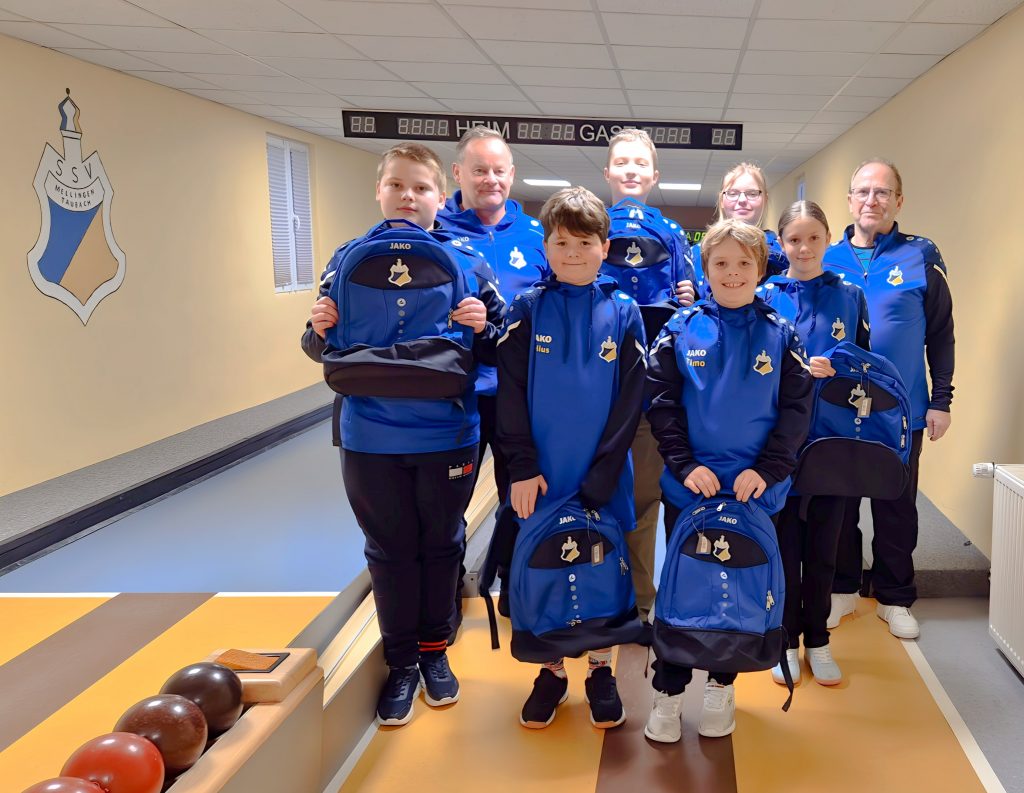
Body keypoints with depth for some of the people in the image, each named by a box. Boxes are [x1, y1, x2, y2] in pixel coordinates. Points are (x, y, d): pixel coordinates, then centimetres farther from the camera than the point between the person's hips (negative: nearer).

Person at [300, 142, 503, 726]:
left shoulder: (466, 263, -3)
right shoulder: (350, 259, 0)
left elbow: (500, 350, 0)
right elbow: (323, 349, 6)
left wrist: (482, 327, -20)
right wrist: (320, 330, -15)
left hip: (448, 434, 0)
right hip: (371, 437, 1)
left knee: (442, 544, 14)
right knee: (391, 549, 11)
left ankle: (435, 650, 34)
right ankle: (401, 663, 27)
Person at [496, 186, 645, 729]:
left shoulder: (623, 313, 0)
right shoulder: (527, 311, 1)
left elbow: (630, 401, -3)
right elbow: (511, 393, -2)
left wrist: (599, 478, -10)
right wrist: (523, 466, -11)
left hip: (602, 476, 0)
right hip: (542, 476, 1)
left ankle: (600, 671, 27)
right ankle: (552, 670, 26)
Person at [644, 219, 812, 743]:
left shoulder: (780, 334, 2)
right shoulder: (682, 330, 0)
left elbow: (796, 409, -1)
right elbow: (660, 402, -2)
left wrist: (767, 469, -12)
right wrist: (685, 464, -13)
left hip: (755, 488, 1)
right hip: (689, 485, 0)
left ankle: (722, 686, 29)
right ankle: (668, 692, 20)